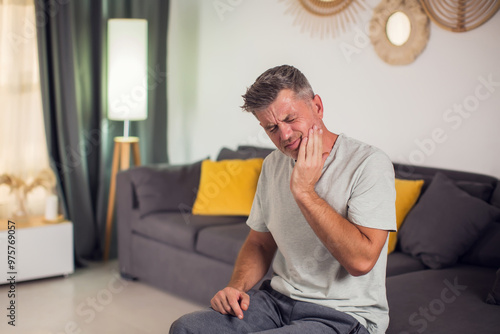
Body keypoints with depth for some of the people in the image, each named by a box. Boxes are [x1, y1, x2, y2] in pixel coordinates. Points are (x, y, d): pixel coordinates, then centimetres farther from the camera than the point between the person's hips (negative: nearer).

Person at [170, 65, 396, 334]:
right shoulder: (273, 165, 8)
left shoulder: (369, 163, -14)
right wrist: (237, 286, -3)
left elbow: (361, 261, -23)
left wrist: (304, 191, -21)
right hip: (279, 299, 6)